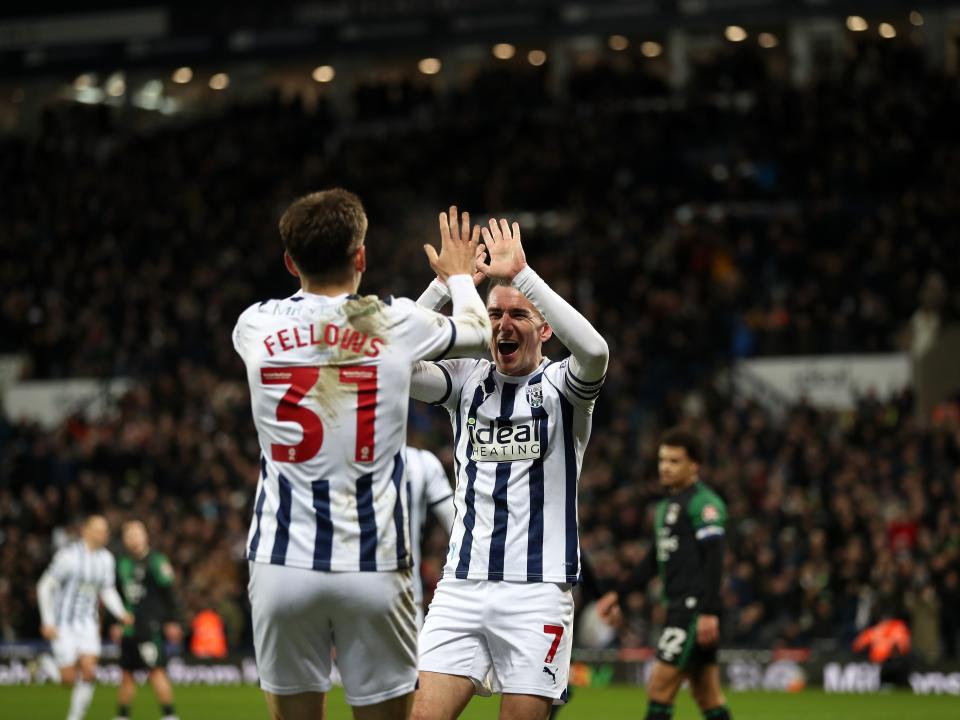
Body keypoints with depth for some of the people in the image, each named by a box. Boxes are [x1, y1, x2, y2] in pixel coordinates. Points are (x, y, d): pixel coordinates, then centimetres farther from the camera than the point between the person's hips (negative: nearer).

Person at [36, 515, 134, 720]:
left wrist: (122, 614, -2)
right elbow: (45, 586, -9)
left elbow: (108, 591, 15)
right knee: (69, 679, -5)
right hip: (63, 624, -4)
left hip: (87, 622, 4)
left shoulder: (105, 559, 3)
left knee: (88, 672, -15)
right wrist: (47, 622, -12)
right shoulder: (69, 555, -15)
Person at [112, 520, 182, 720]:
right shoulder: (122, 563, 12)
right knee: (126, 674, 10)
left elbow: (168, 594, -6)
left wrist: (172, 622, -8)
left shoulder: (155, 561, -7)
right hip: (129, 628, 7)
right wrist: (117, 623, 19)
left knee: (156, 670, -11)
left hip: (151, 626, -7)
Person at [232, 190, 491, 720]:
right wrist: (459, 274, 42)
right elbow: (477, 331, 21)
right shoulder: (398, 324, -1)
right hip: (373, 567, -1)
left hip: (282, 563, 1)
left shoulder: (255, 326, 3)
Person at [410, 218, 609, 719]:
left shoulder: (560, 386, 1)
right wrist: (446, 282, -12)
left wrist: (521, 274, -21)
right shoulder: (467, 381, 11)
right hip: (460, 587, 3)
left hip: (538, 591, -3)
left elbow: (594, 350, -22)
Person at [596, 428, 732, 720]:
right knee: (707, 695, 9)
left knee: (660, 685, -10)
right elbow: (654, 561, 26)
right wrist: (620, 595, 24)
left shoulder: (704, 503, -10)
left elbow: (714, 560, -18)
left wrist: (709, 612, -24)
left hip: (696, 608, -9)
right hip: (679, 608, 9)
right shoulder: (666, 506, 19)